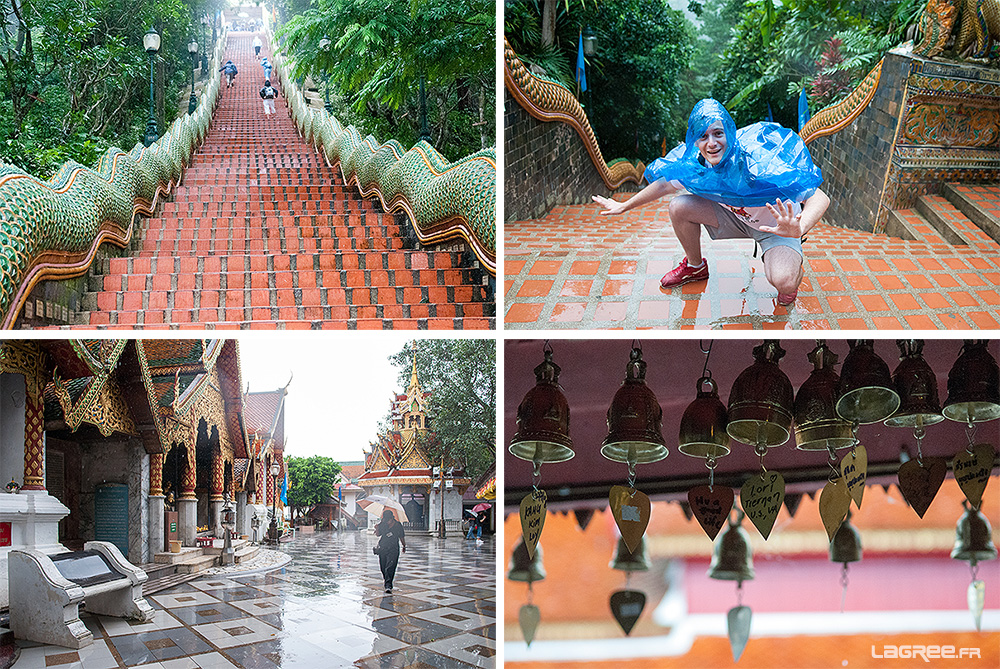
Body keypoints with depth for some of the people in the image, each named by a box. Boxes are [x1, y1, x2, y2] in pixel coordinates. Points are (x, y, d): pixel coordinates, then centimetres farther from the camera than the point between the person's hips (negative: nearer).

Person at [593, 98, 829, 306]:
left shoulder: (759, 161, -38)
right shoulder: (693, 161, -21)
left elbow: (820, 199, -42)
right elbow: (665, 184, 2)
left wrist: (799, 228, -62)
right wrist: (624, 206, 6)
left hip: (777, 224, -5)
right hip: (735, 214, 5)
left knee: (783, 282, -32)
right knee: (679, 207, -13)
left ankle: (794, 274, 9)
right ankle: (695, 266, 16)